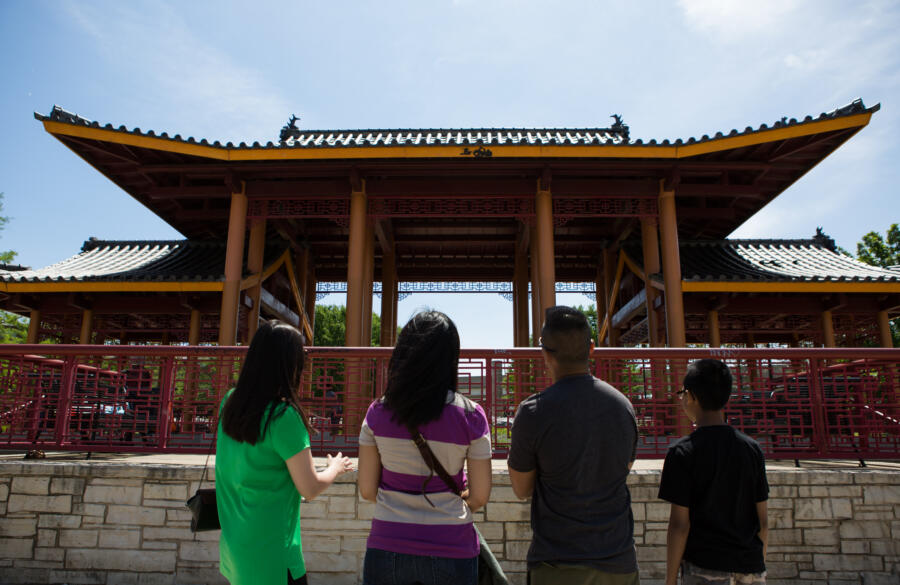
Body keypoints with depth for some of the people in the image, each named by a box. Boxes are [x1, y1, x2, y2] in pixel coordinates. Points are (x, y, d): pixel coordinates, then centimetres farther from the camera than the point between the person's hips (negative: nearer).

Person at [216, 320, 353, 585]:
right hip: (270, 553, -7)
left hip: (233, 543, 7)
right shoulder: (284, 416, -23)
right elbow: (310, 489, -16)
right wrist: (335, 468, 3)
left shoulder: (230, 403, -2)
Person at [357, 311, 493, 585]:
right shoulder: (470, 416, -11)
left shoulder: (378, 413, -7)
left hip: (387, 546, 1)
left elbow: (367, 490, -1)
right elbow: (480, 496, -5)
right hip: (450, 549, -1)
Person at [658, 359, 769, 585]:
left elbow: (679, 525, -11)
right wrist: (760, 564, 20)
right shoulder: (752, 449, 2)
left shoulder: (683, 452, -11)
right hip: (750, 566, 5)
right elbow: (763, 520, 7)